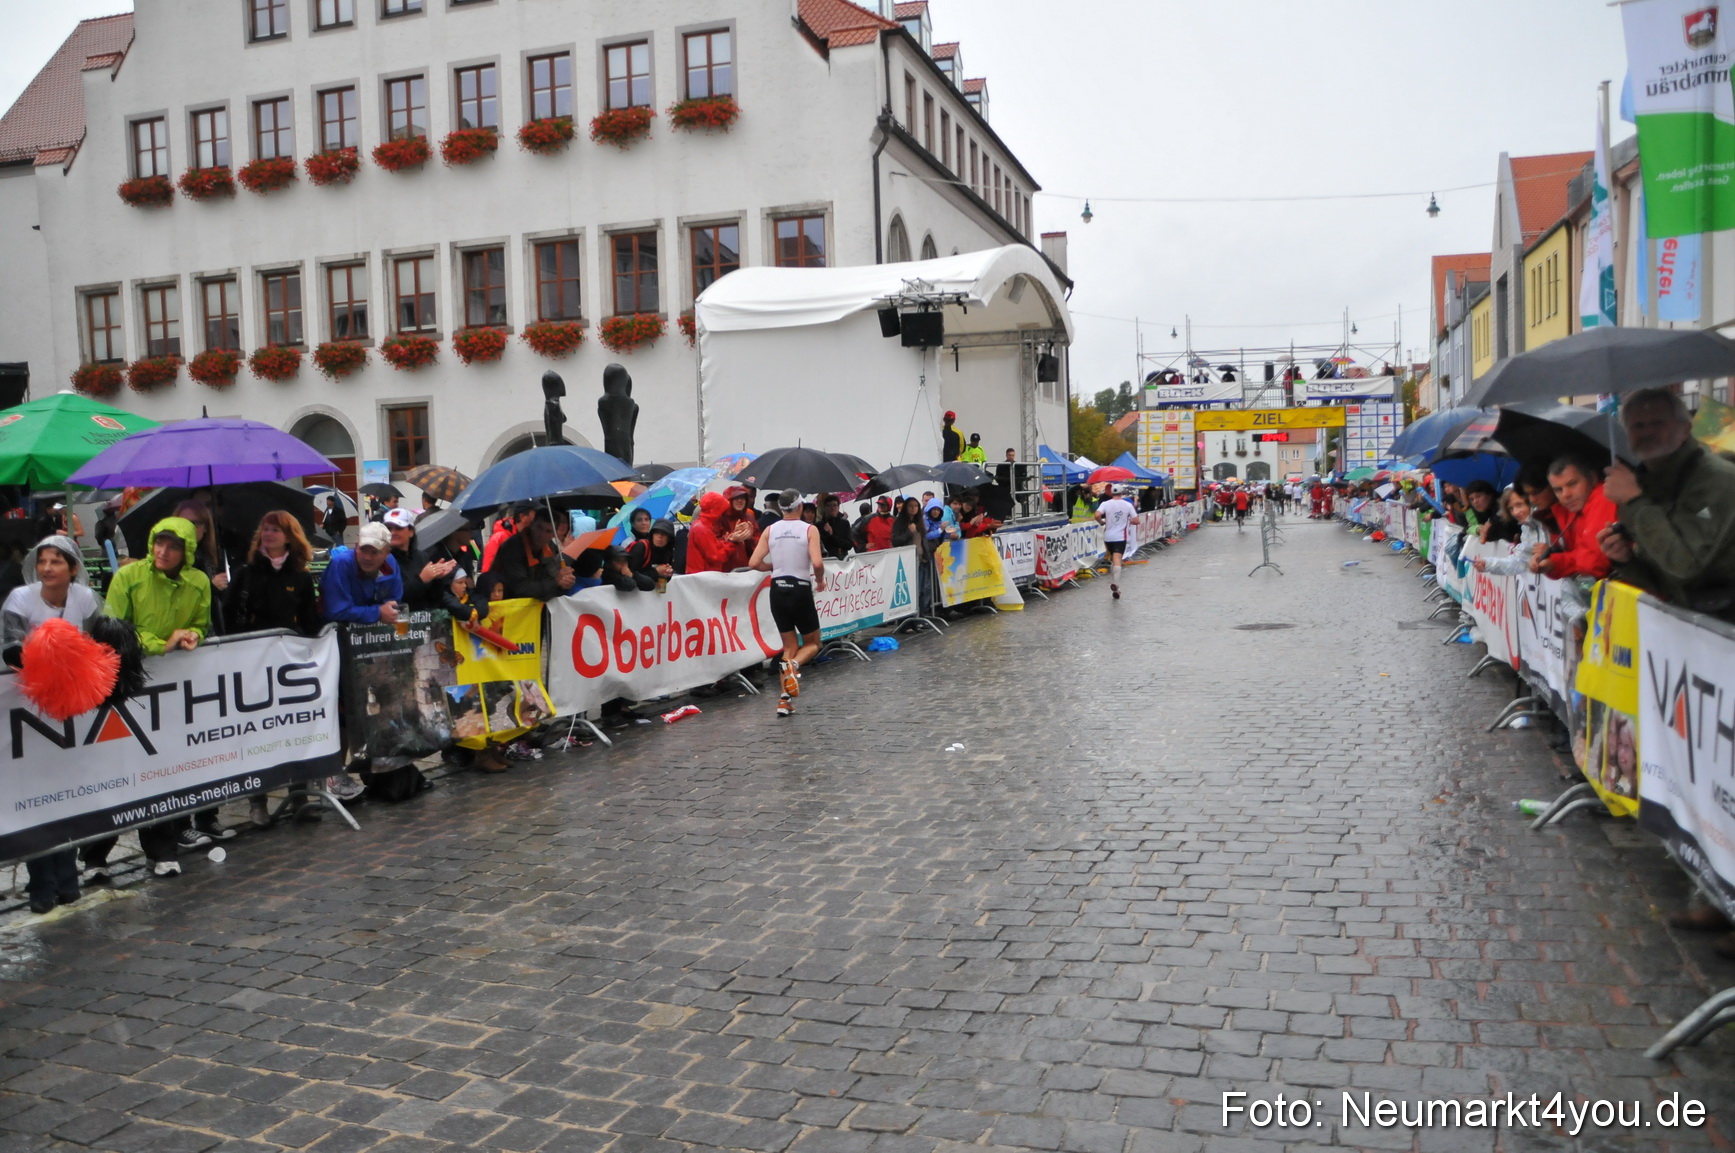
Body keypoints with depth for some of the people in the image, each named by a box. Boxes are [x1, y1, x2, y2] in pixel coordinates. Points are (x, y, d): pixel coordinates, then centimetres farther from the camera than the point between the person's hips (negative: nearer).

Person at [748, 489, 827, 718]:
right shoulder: (809, 530, -7)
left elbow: (754, 563, -4)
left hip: (778, 590, 4)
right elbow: (817, 563, -19)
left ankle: (785, 699, 6)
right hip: (801, 590, -3)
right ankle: (793, 665, -19)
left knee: (790, 646, 17)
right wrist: (820, 580, 1)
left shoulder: (770, 531, 2)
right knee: (812, 644, 15)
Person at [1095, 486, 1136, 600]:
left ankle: (1113, 582, 21)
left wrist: (1102, 522, 3)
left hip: (1108, 536, 2)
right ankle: (1115, 584, -27)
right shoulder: (1128, 505, 0)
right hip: (1120, 537, -2)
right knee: (1117, 560, -11)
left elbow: (1097, 515, -17)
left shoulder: (1105, 504, -1)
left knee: (1112, 559, 19)